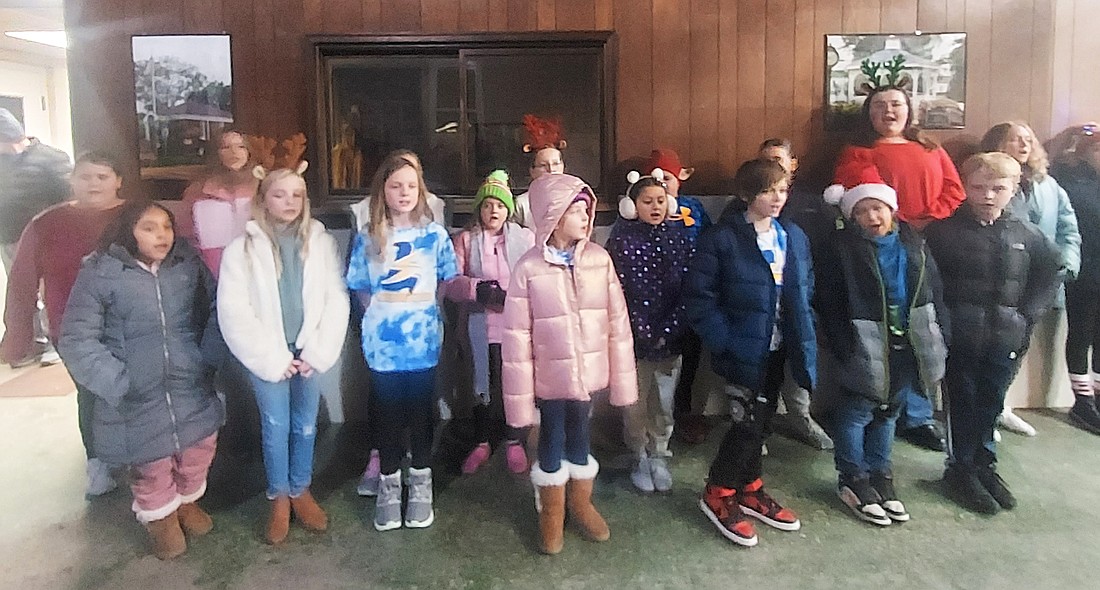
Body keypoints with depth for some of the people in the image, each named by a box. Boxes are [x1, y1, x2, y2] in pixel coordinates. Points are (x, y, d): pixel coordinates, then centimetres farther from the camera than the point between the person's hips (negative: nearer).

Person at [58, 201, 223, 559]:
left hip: (192, 388, 3)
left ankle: (187, 500, 46)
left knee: (198, 450, 16)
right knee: (151, 464, 11)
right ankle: (161, 517, 40)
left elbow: (215, 309, 8)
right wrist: (116, 383, -13)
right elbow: (77, 339, -8)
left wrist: (209, 357, -1)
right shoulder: (99, 272, -10)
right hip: (138, 396, -3)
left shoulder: (189, 263, -1)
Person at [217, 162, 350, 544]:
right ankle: (279, 498, 26)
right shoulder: (242, 248, -4)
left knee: (305, 426, 12)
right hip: (268, 358, -1)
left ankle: (300, 491, 31)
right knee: (275, 429, 8)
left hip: (310, 355, 2)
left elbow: (336, 299, -3)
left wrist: (317, 352, -8)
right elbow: (233, 312, -8)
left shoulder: (322, 242, -1)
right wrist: (272, 360, -11)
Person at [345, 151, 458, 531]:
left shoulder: (435, 234, -1)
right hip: (383, 343, 0)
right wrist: (380, 312, -5)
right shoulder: (368, 238, 1)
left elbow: (446, 282, 6)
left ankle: (420, 485, 25)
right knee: (387, 414, 10)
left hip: (423, 340, 0)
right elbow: (361, 288, 6)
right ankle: (388, 485, 26)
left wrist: (421, 307, -2)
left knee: (421, 413, 10)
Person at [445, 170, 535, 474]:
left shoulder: (525, 237, 4)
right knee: (484, 384, 11)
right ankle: (483, 443, 29)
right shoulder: (466, 239, 5)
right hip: (482, 327, 1)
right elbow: (451, 281, -4)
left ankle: (514, 443, 26)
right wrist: (477, 289, -21)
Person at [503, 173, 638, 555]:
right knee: (552, 441, 15)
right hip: (550, 376, -2)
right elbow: (516, 336, -11)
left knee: (580, 437, 20)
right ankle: (551, 515, 37)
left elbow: (617, 321, -2)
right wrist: (520, 397, -8)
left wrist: (622, 379, 1)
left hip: (588, 372, 2)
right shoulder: (528, 268, -14)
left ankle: (581, 504, 43)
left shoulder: (600, 259, -7)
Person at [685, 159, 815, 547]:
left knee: (761, 422, 16)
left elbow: (805, 289, 16)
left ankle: (749, 489, 34)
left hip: (778, 347, 6)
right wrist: (722, 343, -19)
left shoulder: (794, 237, 6)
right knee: (748, 423, -4)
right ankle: (718, 493, 17)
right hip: (743, 348, -6)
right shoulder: (721, 239, -13)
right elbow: (699, 296, -14)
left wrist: (802, 334, 5)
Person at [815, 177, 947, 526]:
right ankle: (853, 479, 18)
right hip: (866, 348, -5)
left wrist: (937, 339, 5)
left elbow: (933, 291, 10)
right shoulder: (843, 248, -8)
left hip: (907, 345, 5)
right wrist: (842, 347, -15)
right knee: (855, 411, 2)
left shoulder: (913, 244, 7)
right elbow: (828, 302, -11)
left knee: (887, 411, 17)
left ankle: (880, 475, 31)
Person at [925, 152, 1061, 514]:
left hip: (1005, 338, 3)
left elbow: (1051, 273, 16)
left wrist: (1029, 314, 6)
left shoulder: (1026, 236, 5)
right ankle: (961, 470, 19)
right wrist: (943, 316, -8)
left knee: (991, 404, 13)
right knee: (962, 403, 5)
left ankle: (984, 465, 30)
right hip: (959, 335, -3)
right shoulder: (945, 230, -6)